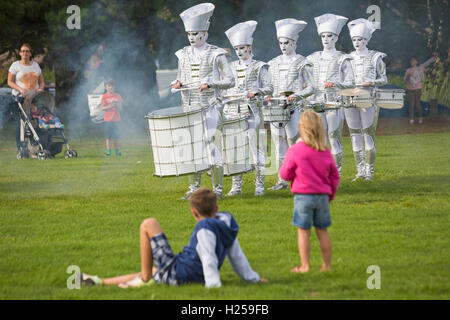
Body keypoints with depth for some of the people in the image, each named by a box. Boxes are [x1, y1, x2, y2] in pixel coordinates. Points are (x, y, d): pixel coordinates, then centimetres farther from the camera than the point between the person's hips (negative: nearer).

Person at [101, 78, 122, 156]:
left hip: (116, 119, 2)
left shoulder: (117, 96, 7)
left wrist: (117, 105, -15)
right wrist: (110, 106, -21)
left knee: (116, 136, 5)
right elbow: (102, 108, -5)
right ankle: (108, 151, -1)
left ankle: (116, 151, 13)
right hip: (108, 119, -2)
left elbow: (120, 108, 7)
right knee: (108, 136, -3)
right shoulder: (104, 97, 0)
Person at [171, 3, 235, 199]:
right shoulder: (184, 55, 11)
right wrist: (177, 84, -2)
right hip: (189, 108, 5)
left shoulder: (216, 55, -4)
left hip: (210, 108, -5)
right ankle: (194, 188, 11)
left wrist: (210, 83, -20)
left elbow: (230, 81, -4)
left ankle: (217, 189, -1)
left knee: (213, 145, -6)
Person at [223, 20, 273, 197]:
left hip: (252, 112, -4)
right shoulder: (231, 67, 15)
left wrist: (255, 92, -17)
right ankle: (236, 186, 7)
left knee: (256, 147, -4)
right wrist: (225, 94, -1)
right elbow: (225, 87, 21)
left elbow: (269, 88, 0)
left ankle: (260, 186, 0)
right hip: (233, 112, 4)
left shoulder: (259, 67, 3)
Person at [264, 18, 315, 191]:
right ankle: (282, 181, 9)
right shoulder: (274, 63, 14)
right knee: (279, 146, 5)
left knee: (294, 142, -8)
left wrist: (297, 96, -20)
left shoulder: (302, 63, -1)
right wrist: (268, 96, -1)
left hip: (295, 108, -5)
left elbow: (311, 88, -4)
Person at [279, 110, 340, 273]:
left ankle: (304, 266, -1)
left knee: (303, 231, 1)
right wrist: (331, 195, 22)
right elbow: (334, 176, 10)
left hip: (303, 195, -4)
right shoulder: (326, 151, 4)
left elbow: (285, 174, -4)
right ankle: (327, 265, 15)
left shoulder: (295, 150, -9)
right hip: (323, 195, 4)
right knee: (322, 231, 12)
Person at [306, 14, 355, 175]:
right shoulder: (313, 58, 13)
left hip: (335, 102, -3)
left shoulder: (342, 59, 1)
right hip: (317, 102, 4)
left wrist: (335, 84, -19)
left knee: (334, 137, -3)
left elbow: (350, 83, -2)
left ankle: (336, 173, 3)